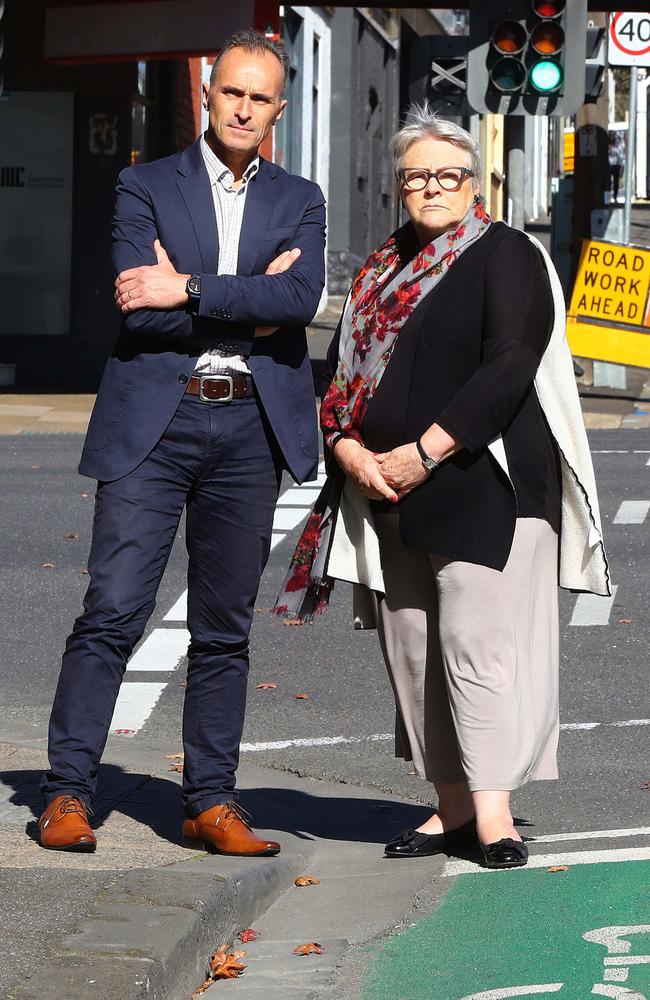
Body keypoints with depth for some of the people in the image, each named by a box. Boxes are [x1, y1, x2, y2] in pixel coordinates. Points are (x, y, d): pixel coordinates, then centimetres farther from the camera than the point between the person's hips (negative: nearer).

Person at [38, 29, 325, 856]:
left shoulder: (298, 202, 13)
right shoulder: (146, 188, 6)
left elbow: (301, 297, -7)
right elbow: (140, 308, -9)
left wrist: (190, 290, -15)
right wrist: (249, 306, -8)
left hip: (250, 425, 3)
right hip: (154, 422, -3)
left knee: (225, 626, 6)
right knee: (112, 612, -7)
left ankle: (210, 802, 11)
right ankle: (67, 795, -2)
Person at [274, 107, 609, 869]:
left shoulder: (505, 256, -3)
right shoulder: (380, 273, 18)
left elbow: (509, 366, -14)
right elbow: (339, 372, 16)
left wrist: (424, 451, -17)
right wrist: (349, 450, -4)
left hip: (482, 486, -7)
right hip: (385, 492, 7)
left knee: (479, 641, -12)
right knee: (412, 652, 6)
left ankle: (492, 812, -12)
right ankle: (452, 806, 13)